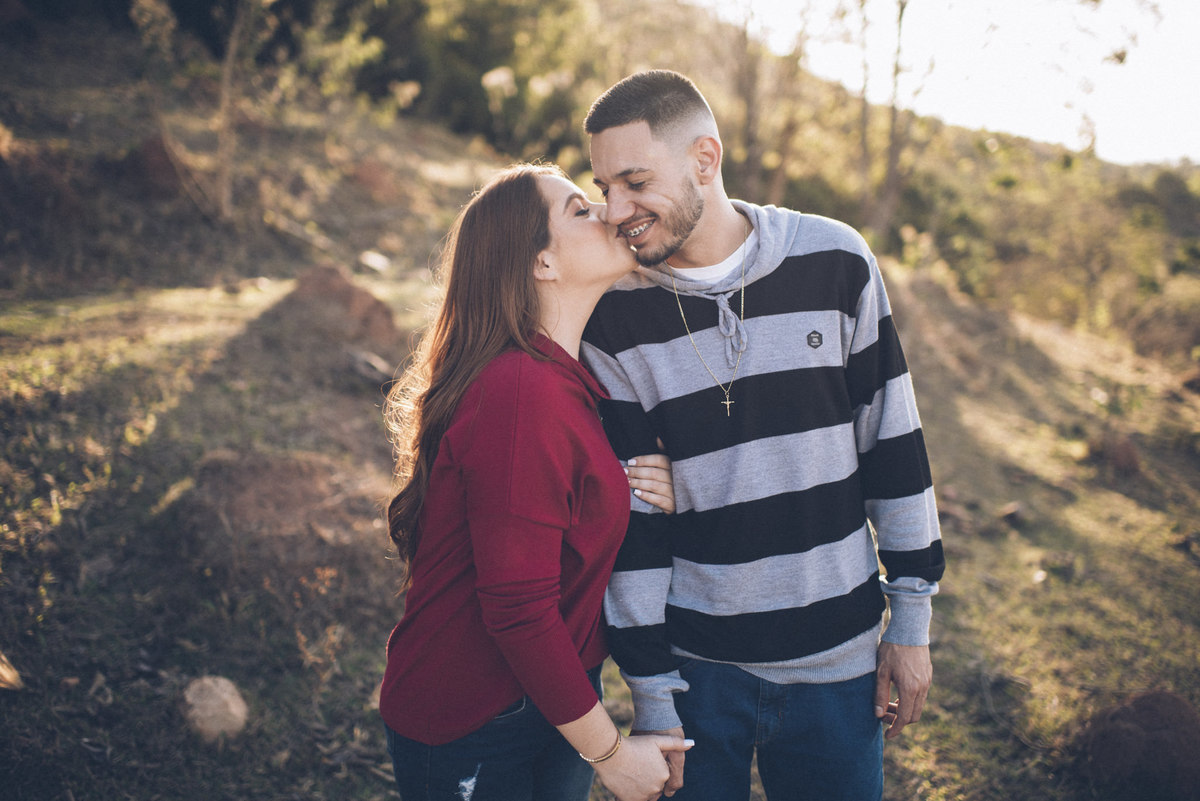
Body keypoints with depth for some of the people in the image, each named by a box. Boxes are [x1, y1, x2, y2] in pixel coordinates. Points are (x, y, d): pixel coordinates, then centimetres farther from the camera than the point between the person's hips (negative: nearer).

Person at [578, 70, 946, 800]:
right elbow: (626, 515, -6)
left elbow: (894, 445, 0)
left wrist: (912, 621, 2)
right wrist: (651, 694, -4)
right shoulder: (614, 317, -8)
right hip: (697, 663, 0)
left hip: (838, 658, 1)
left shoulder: (835, 262, -6)